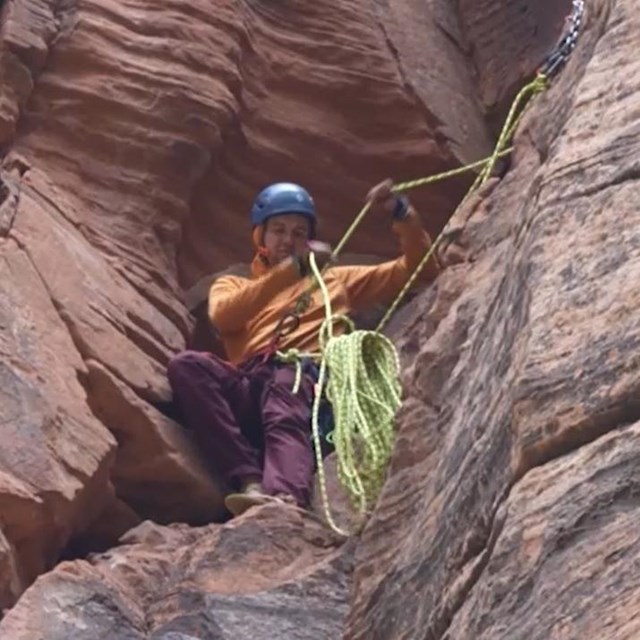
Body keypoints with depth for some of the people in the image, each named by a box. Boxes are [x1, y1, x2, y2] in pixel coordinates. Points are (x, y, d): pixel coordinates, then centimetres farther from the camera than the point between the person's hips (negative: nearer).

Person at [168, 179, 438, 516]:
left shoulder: (336, 279, 38)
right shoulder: (233, 285, 36)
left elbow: (420, 268, 36)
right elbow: (223, 316, 9)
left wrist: (400, 213, 20)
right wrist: (292, 267, 4)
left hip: (307, 378, -2)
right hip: (249, 387, 2)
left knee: (285, 383, -41)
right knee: (186, 364, -32)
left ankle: (285, 499, -72)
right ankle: (250, 480, -47)